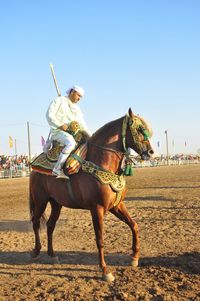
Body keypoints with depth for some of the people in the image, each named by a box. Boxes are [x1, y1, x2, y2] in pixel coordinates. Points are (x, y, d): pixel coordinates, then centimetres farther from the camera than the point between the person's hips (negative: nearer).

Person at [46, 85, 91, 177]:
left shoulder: (77, 108, 22)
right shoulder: (59, 100, 3)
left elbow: (82, 125, 20)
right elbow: (49, 115, -7)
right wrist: (60, 125, -18)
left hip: (72, 133, 8)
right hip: (57, 131, -7)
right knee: (71, 143, -36)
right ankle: (57, 169, -36)